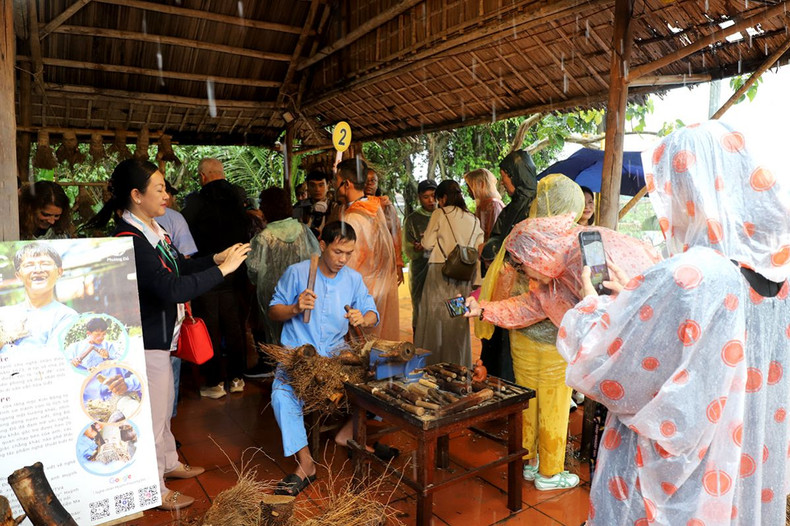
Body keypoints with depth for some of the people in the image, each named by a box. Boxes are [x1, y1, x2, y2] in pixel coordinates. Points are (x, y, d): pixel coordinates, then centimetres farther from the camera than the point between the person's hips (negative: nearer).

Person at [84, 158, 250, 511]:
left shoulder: (151, 229, 4)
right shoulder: (129, 239, -26)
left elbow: (177, 267, 17)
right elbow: (171, 289, -34)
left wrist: (215, 258, 5)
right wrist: (223, 269, -28)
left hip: (161, 336, 10)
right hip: (146, 343, -10)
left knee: (164, 406, 25)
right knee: (152, 415, 7)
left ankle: (169, 464, 46)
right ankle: (155, 490, 26)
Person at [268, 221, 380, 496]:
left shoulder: (354, 279, 8)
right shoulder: (296, 272, -1)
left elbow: (372, 314, 4)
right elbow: (273, 311, 2)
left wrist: (363, 318, -21)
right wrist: (295, 308, -20)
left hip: (336, 353, 3)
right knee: (282, 395, -30)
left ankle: (348, 432, 1)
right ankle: (305, 464, -17)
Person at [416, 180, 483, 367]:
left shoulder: (439, 214, -3)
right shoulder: (473, 219, 9)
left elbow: (428, 243, -2)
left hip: (441, 271, -4)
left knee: (435, 317, 5)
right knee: (459, 321, 10)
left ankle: (433, 363, 9)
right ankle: (458, 365, 18)